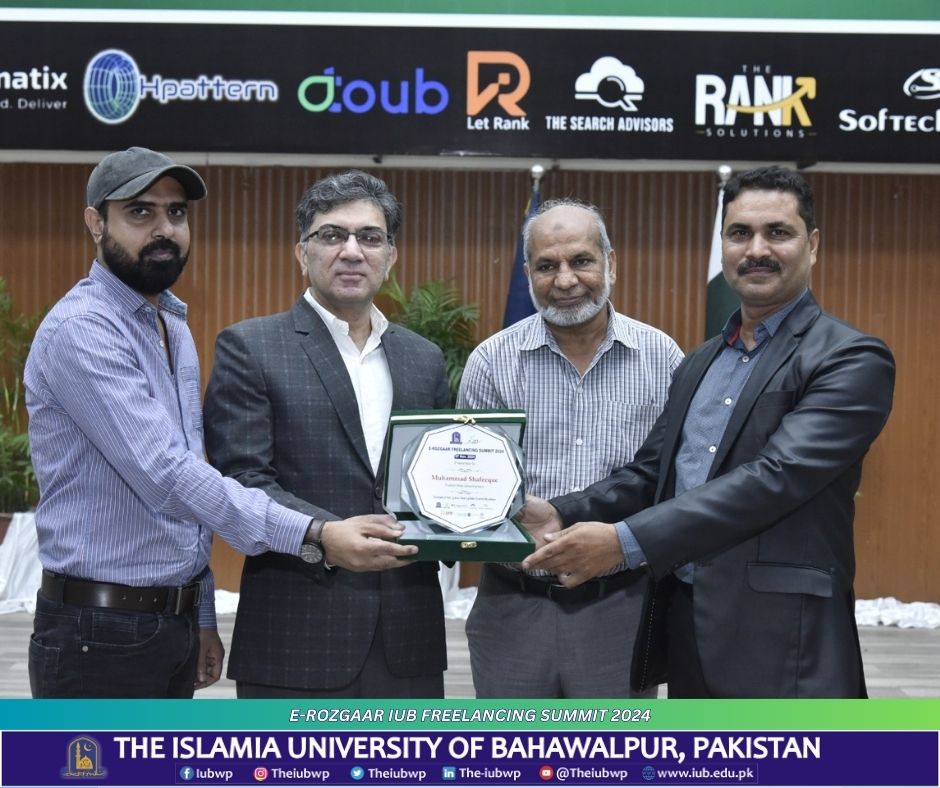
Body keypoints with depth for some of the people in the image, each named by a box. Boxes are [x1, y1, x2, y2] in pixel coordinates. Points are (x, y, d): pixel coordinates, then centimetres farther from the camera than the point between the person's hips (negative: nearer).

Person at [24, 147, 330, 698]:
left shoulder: (176, 330, 13)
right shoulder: (81, 330, -16)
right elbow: (165, 476, -25)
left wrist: (201, 617, 16)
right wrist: (311, 534, -29)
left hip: (174, 626, 8)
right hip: (98, 635, -8)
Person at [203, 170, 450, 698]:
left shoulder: (425, 359, 14)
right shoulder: (249, 348, -1)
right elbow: (239, 479, -10)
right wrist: (323, 535, -24)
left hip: (409, 641, 5)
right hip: (298, 641, -4)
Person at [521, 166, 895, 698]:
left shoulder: (851, 360, -9)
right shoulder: (701, 363, 16)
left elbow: (774, 477, -20)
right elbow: (652, 470, 13)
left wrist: (625, 541, -25)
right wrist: (565, 515, -7)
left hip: (781, 639, -7)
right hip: (687, 625, 7)